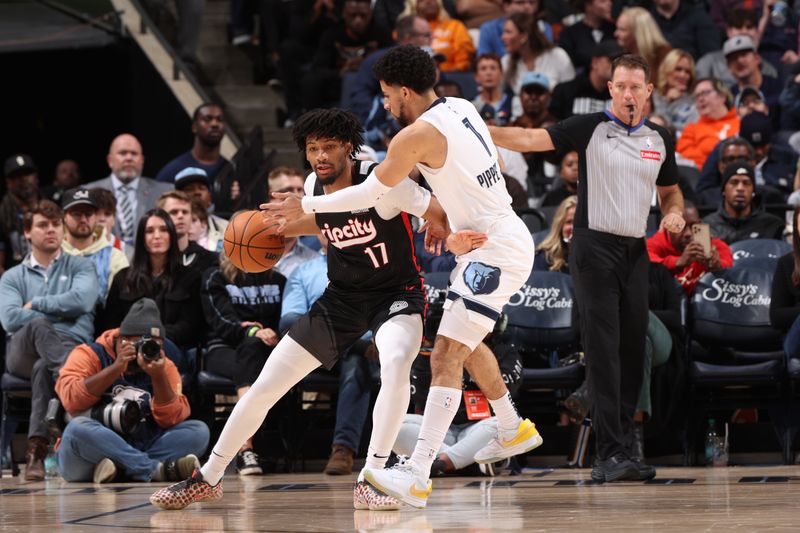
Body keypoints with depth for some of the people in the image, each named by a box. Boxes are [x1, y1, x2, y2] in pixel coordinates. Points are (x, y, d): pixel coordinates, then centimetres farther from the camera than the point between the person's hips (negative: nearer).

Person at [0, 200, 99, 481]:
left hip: (73, 347, -1)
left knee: (43, 369, -39)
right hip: (23, 351, 1)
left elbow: (82, 301, -6)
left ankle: (37, 449, -47)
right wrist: (59, 312, -2)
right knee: (38, 325, -37)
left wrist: (35, 304, 4)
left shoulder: (80, 267, 18)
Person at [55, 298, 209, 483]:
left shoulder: (165, 367, 8)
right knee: (79, 428, -34)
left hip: (142, 449, 4)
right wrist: (116, 368, -21)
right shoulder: (90, 355, -2)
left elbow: (172, 420, -5)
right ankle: (158, 469, -32)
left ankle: (122, 468, -30)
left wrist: (159, 377, -18)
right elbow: (71, 400, -19)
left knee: (198, 431, -13)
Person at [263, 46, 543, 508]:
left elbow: (371, 194, -13)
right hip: (502, 237, 10)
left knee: (447, 356, -17)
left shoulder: (417, 135, -17)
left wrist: (305, 206, -4)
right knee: (466, 341, 28)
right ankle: (514, 430, 43)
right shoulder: (462, 108, 8)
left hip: (497, 250, -10)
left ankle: (417, 475, -25)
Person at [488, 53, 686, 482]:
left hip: (636, 252, 5)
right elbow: (533, 140, -14)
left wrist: (674, 214, 2)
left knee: (633, 353, 6)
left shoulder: (660, 140, 12)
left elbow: (670, 191, 25)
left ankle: (619, 451, 15)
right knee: (602, 353, -11)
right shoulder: (590, 128, -3)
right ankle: (610, 454, -13)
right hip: (594, 248, -5)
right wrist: (479, 129, -28)